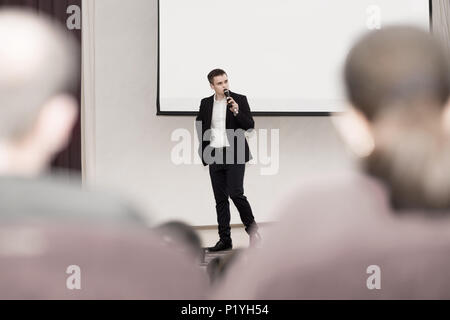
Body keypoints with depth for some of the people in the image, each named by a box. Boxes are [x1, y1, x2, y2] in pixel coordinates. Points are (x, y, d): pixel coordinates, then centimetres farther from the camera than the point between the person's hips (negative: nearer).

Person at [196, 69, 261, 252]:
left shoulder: (239, 100, -1)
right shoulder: (206, 103, 9)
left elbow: (250, 125, -6)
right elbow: (199, 124, 24)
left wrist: (236, 112, -21)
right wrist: (203, 149, 16)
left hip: (234, 154, -4)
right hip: (214, 156, 4)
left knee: (236, 193, -15)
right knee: (220, 199, 5)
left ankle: (253, 231, 0)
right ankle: (225, 239, 10)